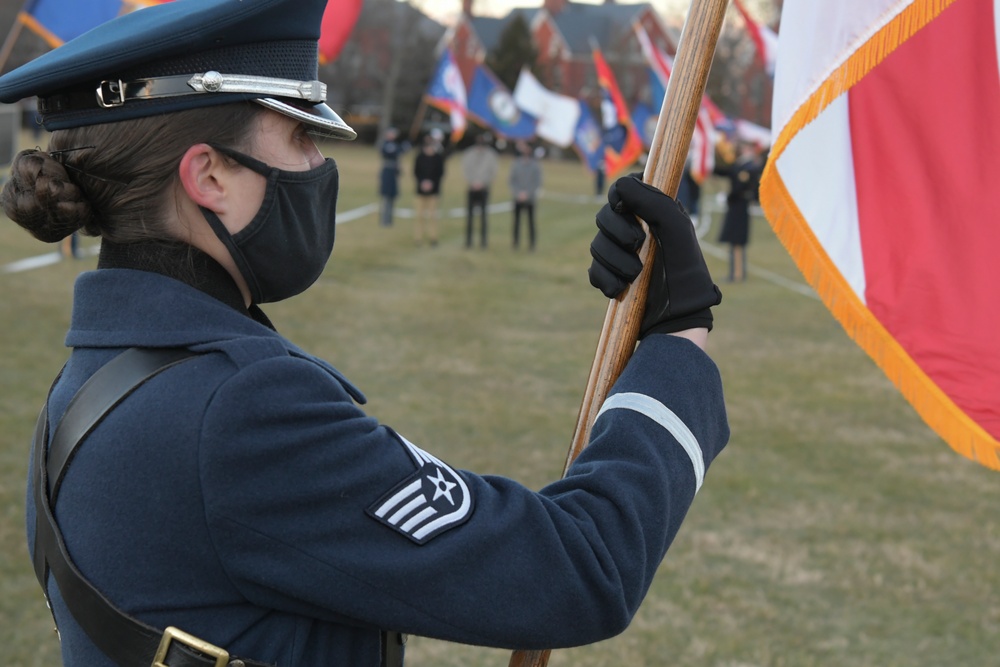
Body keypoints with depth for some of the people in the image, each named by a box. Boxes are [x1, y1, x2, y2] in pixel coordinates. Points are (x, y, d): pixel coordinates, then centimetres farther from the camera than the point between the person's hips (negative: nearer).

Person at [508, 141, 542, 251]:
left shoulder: (535, 165, -2)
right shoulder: (515, 163, 3)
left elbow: (538, 182, -2)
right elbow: (511, 180, 4)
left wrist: (527, 194, -11)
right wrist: (518, 193, -10)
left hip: (530, 199, -2)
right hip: (518, 199, 2)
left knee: (531, 221, 1)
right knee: (516, 221, 3)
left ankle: (531, 244, 6)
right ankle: (516, 243, 10)